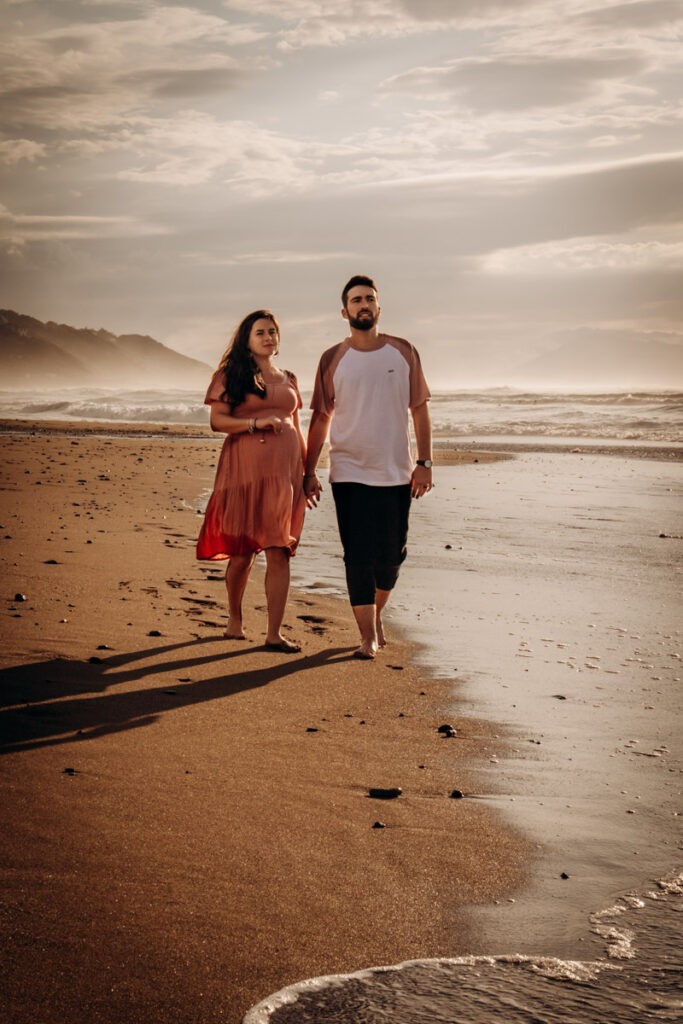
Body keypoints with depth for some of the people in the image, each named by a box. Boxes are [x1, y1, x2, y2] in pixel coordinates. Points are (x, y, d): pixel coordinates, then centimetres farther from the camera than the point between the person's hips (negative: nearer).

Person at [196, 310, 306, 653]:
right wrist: (255, 423, -17)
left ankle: (274, 634, -3)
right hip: (245, 470, -3)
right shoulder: (232, 375, 4)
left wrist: (308, 471, 17)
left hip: (284, 472, 4)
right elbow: (217, 420, -4)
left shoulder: (288, 379, 17)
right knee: (242, 551, 2)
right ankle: (234, 619, 26)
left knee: (279, 553, -3)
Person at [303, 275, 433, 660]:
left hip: (396, 472, 1)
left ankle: (376, 615, 33)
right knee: (359, 556, -4)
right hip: (350, 473, -1)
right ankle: (368, 636, 2)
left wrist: (425, 462, -2)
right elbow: (321, 418, 4)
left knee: (392, 554, 8)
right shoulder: (333, 359, 1)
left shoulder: (404, 352, 3)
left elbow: (420, 409, 5)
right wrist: (309, 472, 1)